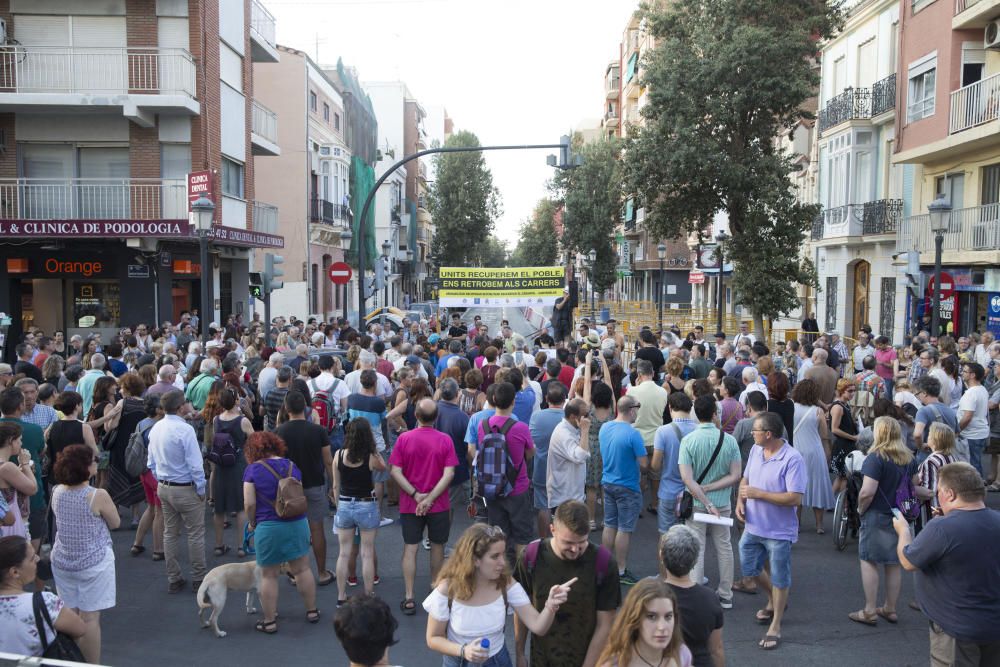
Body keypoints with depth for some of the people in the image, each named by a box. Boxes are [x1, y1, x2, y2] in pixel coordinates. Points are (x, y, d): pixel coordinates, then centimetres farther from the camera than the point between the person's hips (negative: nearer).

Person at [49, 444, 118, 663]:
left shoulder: (57, 493, -4)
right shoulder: (98, 496, -21)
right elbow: (115, 523, -6)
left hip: (62, 562, 6)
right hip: (93, 563, -5)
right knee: (90, 618, 2)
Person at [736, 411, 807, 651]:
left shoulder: (792, 459, -23)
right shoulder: (756, 450, -1)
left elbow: (795, 498, -26)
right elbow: (745, 479, 13)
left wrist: (758, 493, -25)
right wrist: (741, 500, -6)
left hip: (779, 531, -7)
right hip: (753, 526, 7)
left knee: (779, 578, 9)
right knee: (750, 569, 19)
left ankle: (775, 626, 26)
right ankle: (774, 601, 46)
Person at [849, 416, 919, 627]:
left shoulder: (876, 457, -18)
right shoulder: (909, 458, 5)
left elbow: (868, 492, -22)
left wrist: (860, 508, -6)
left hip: (877, 516, -7)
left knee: (868, 562, 3)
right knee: (894, 564, 14)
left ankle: (869, 612, 6)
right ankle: (890, 609, 24)